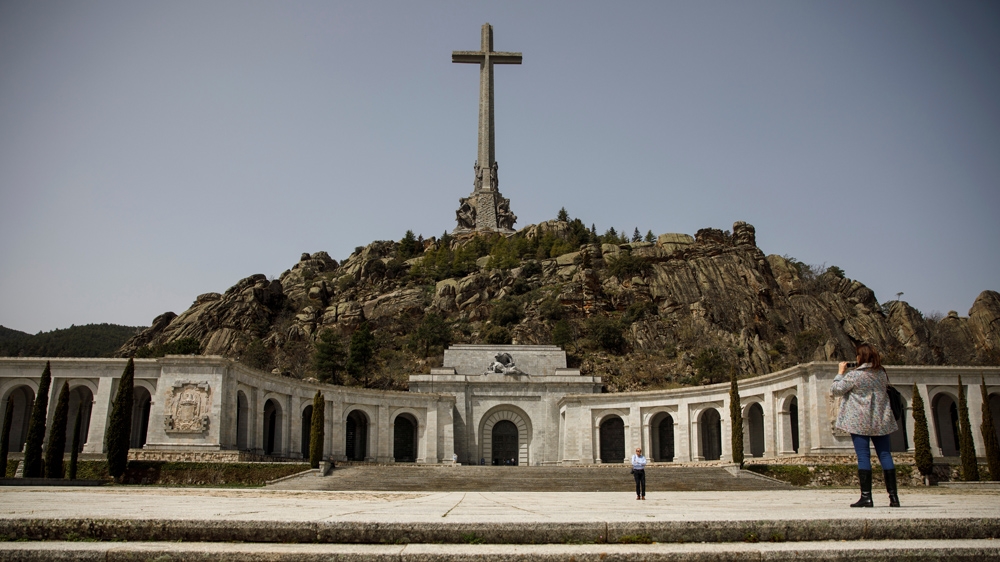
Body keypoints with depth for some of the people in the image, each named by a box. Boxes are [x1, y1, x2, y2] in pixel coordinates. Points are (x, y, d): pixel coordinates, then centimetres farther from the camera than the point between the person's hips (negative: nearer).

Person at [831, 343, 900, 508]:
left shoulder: (854, 375, -12)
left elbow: (835, 390, -7)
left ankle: (866, 496, -6)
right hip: (881, 420, 5)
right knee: (885, 455, 6)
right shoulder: (882, 374, 6)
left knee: (863, 456, -4)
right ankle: (893, 496, 5)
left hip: (860, 421, -5)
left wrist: (840, 372, 6)